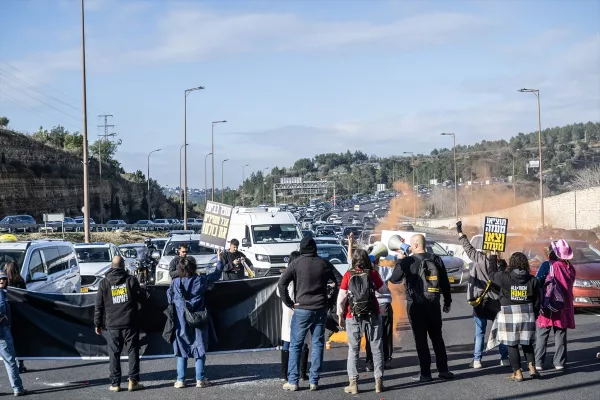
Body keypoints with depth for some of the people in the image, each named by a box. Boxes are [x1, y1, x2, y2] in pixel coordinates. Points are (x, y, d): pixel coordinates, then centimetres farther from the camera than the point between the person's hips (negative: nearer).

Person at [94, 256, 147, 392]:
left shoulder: (104, 283, 0)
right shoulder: (131, 280, -4)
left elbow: (99, 305, 2)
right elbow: (142, 298, -2)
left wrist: (98, 323, 10)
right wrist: (143, 291, 20)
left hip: (112, 325, 1)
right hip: (130, 324, -1)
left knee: (114, 354, 6)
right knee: (133, 351, 7)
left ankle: (115, 383, 5)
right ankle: (133, 381, 2)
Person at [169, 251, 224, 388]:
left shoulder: (175, 283, -5)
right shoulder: (201, 280, -6)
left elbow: (170, 299, 3)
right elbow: (217, 274, 8)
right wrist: (220, 260, 22)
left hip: (181, 322, 1)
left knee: (181, 351, 8)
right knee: (199, 349, 7)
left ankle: (180, 380, 7)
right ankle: (200, 379, 7)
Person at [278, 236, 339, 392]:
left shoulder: (296, 264, -4)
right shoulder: (324, 264, 3)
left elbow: (281, 284, -11)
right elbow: (337, 283, 4)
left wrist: (289, 303, -4)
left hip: (302, 309, -2)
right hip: (320, 310, 2)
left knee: (295, 345, 3)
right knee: (318, 344, 7)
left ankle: (292, 382, 1)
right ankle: (314, 381, 5)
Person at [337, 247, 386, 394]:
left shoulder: (348, 275, -5)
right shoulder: (372, 274, -5)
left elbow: (341, 299, -8)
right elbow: (383, 289, 7)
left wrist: (340, 316, 2)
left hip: (353, 317, 0)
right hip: (372, 316, 0)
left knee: (353, 349, 7)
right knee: (376, 349, 9)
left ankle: (353, 383, 1)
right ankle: (378, 382, 9)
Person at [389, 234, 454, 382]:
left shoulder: (409, 261, -12)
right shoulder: (436, 260, 2)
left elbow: (394, 279, -3)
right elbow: (445, 283, 6)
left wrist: (400, 260, 9)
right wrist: (447, 302, 16)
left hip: (416, 306, -4)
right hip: (434, 305, 4)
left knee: (421, 339, 1)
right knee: (437, 338, 14)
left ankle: (425, 373, 2)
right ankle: (443, 370, 15)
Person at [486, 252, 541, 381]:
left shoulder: (504, 277, -11)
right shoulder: (532, 280, -2)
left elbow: (492, 274, 9)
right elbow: (537, 301, 4)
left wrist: (493, 260, 24)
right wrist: (534, 315, 15)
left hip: (508, 314, -3)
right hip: (527, 314, 3)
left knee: (512, 345, 4)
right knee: (527, 343, 18)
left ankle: (517, 373, 4)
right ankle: (532, 367, 8)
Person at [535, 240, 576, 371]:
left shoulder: (548, 265, -12)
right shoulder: (570, 268, 2)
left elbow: (537, 283, -13)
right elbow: (570, 286, 9)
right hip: (564, 307, 4)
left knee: (542, 336, 4)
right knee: (560, 335, 11)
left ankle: (538, 363, 1)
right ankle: (560, 362, 11)